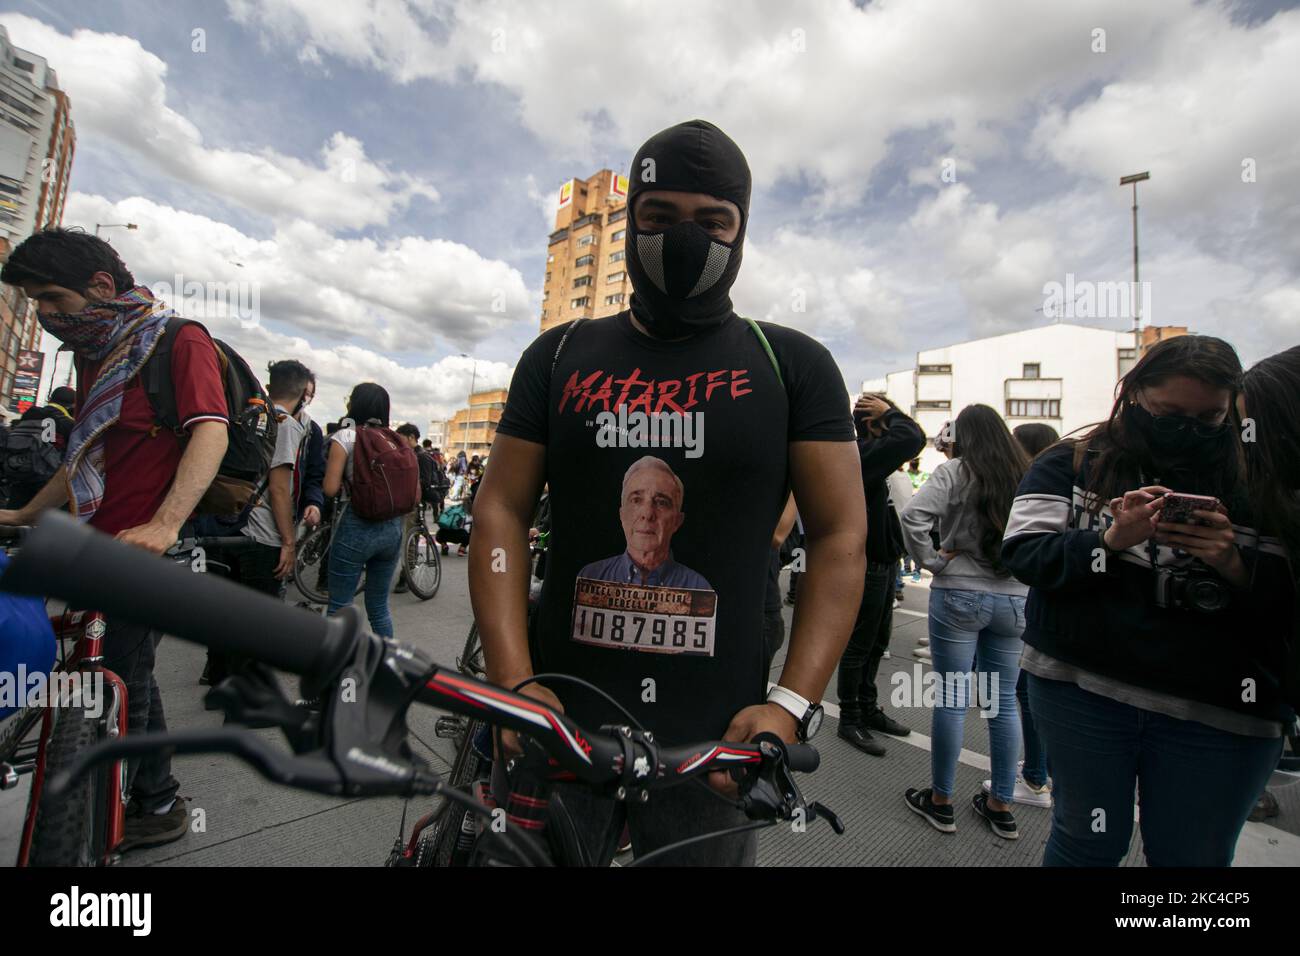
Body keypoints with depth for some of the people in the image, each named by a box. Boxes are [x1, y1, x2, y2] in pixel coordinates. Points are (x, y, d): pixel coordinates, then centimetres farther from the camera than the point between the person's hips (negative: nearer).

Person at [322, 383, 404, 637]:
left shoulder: (346, 436, -4)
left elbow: (330, 488, -10)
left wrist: (348, 481, 9)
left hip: (356, 527, -5)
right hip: (393, 528, 5)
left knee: (339, 607, 6)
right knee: (379, 607, 16)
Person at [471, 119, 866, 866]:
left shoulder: (795, 366, -1)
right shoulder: (560, 357, 4)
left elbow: (841, 537, -3)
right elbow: (502, 512, 1)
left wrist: (792, 705, -12)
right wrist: (514, 683, -8)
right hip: (560, 720, 2)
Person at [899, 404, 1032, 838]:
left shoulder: (955, 471, -8)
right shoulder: (1028, 476, 6)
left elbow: (912, 515, -22)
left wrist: (932, 559, -10)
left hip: (959, 595, -4)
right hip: (1014, 599, 5)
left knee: (952, 700, 5)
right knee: (1003, 702, 14)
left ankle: (940, 801, 20)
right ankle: (1001, 806, 27)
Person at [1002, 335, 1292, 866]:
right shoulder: (1070, 464, -1)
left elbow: (1283, 599, 2)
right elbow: (1022, 554, -10)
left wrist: (1237, 566, -18)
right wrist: (1110, 539, -25)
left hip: (1219, 714, 2)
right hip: (1080, 688, -2)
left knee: (1193, 855, 16)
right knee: (1089, 841, 12)